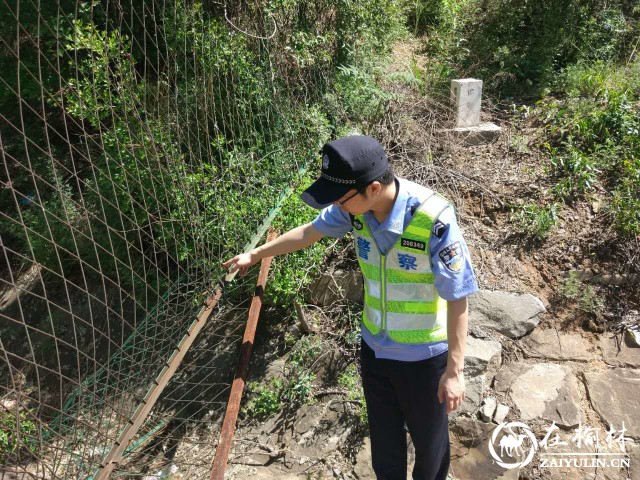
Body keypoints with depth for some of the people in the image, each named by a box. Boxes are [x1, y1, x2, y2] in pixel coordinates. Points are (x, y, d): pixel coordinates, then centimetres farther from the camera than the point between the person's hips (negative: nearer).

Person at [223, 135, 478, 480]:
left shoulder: (434, 220, -31)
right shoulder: (357, 207, -14)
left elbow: (457, 299, -22)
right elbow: (310, 231, 5)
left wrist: (454, 370, -17)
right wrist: (255, 255, 16)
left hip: (424, 356, -4)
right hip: (374, 348, 5)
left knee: (428, 438, 22)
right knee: (383, 437, 25)